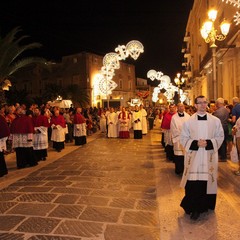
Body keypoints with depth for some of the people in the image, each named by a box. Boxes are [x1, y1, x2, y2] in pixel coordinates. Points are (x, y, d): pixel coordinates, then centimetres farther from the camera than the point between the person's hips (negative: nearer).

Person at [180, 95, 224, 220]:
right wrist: (196, 143, -14)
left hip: (209, 157, 1)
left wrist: (208, 143, -12)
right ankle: (194, 208, 15)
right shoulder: (188, 121, 0)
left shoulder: (215, 121, 3)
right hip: (193, 157, -1)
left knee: (208, 181, 4)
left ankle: (205, 205, 25)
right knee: (193, 183, -2)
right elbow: (183, 138, 2)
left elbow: (220, 136, 5)